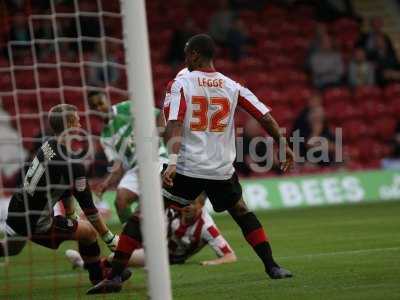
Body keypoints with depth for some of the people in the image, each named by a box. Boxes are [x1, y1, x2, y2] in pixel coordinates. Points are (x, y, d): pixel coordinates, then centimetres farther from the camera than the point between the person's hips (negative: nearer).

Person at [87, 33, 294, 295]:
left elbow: (174, 124, -15)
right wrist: (284, 146, 20)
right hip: (222, 170, 3)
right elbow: (265, 117, 8)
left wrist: (173, 161, -24)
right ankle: (273, 267, 22)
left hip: (187, 167, -3)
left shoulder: (180, 84, -1)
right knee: (242, 213, 28)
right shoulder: (233, 87, 9)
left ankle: (115, 277, -6)